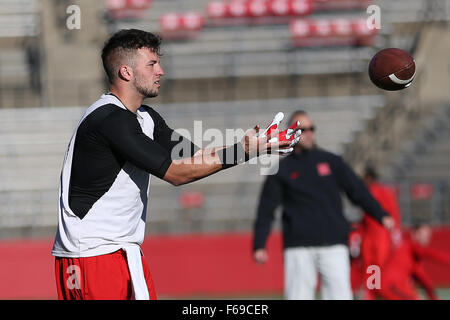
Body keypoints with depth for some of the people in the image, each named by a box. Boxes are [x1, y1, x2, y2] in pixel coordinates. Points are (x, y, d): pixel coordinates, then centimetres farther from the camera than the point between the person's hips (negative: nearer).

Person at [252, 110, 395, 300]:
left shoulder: (331, 161, 13)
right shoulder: (281, 170, 9)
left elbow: (357, 190, 9)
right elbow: (266, 211, 6)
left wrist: (381, 216, -4)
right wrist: (259, 245, -3)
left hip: (333, 243, 1)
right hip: (298, 247, -1)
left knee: (340, 294, -6)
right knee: (298, 296, -3)